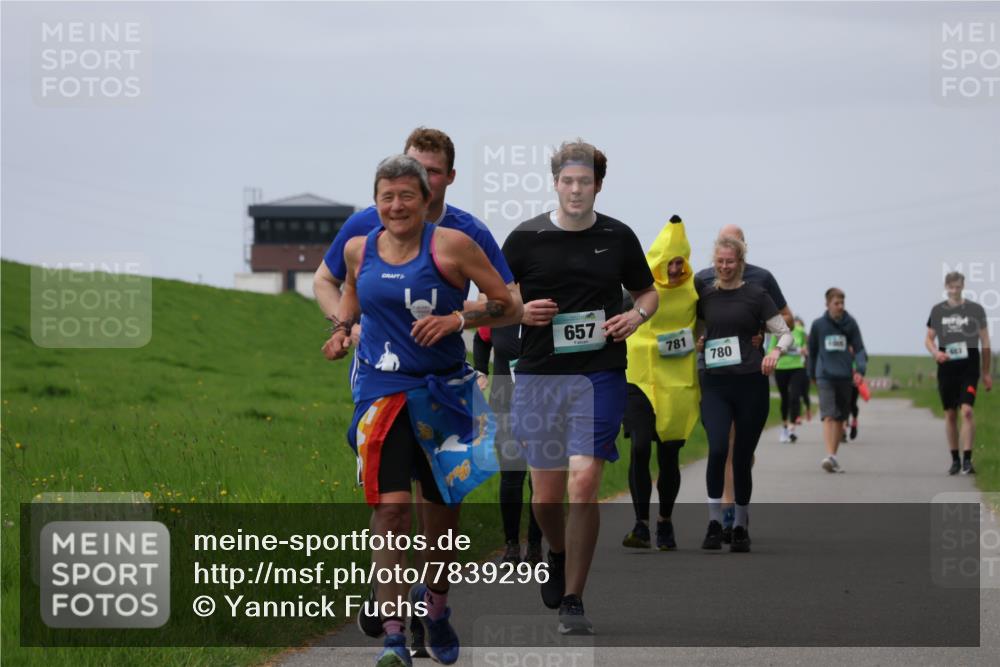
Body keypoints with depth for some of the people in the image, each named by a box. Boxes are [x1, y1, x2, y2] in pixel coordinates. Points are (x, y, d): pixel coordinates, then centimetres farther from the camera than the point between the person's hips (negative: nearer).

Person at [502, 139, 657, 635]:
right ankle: (558, 554, 39)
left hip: (600, 376, 0)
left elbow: (646, 291, 21)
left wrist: (637, 316, -1)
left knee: (583, 482, -13)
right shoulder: (525, 238, 1)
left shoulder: (618, 237, 6)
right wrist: (519, 312, -11)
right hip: (538, 376, 1)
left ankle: (572, 602, -5)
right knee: (546, 494, 4)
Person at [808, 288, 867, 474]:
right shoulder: (818, 325, 4)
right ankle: (830, 456, -26)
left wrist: (860, 369, -11)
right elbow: (812, 351, 15)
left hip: (845, 376, 2)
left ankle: (834, 457, 20)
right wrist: (812, 374, 19)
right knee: (828, 416, -16)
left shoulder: (851, 324, 5)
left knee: (840, 418, 9)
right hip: (825, 375, -2)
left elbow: (859, 349, 4)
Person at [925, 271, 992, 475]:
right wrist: (936, 352, -12)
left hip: (969, 366, -3)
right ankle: (955, 460, 18)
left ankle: (967, 459, -16)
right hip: (946, 367, 3)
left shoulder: (975, 310, 3)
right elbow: (929, 339, 11)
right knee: (950, 414, 7)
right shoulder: (938, 310, 7)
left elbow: (985, 343, 7)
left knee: (966, 411, -16)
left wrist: (986, 373, 7)